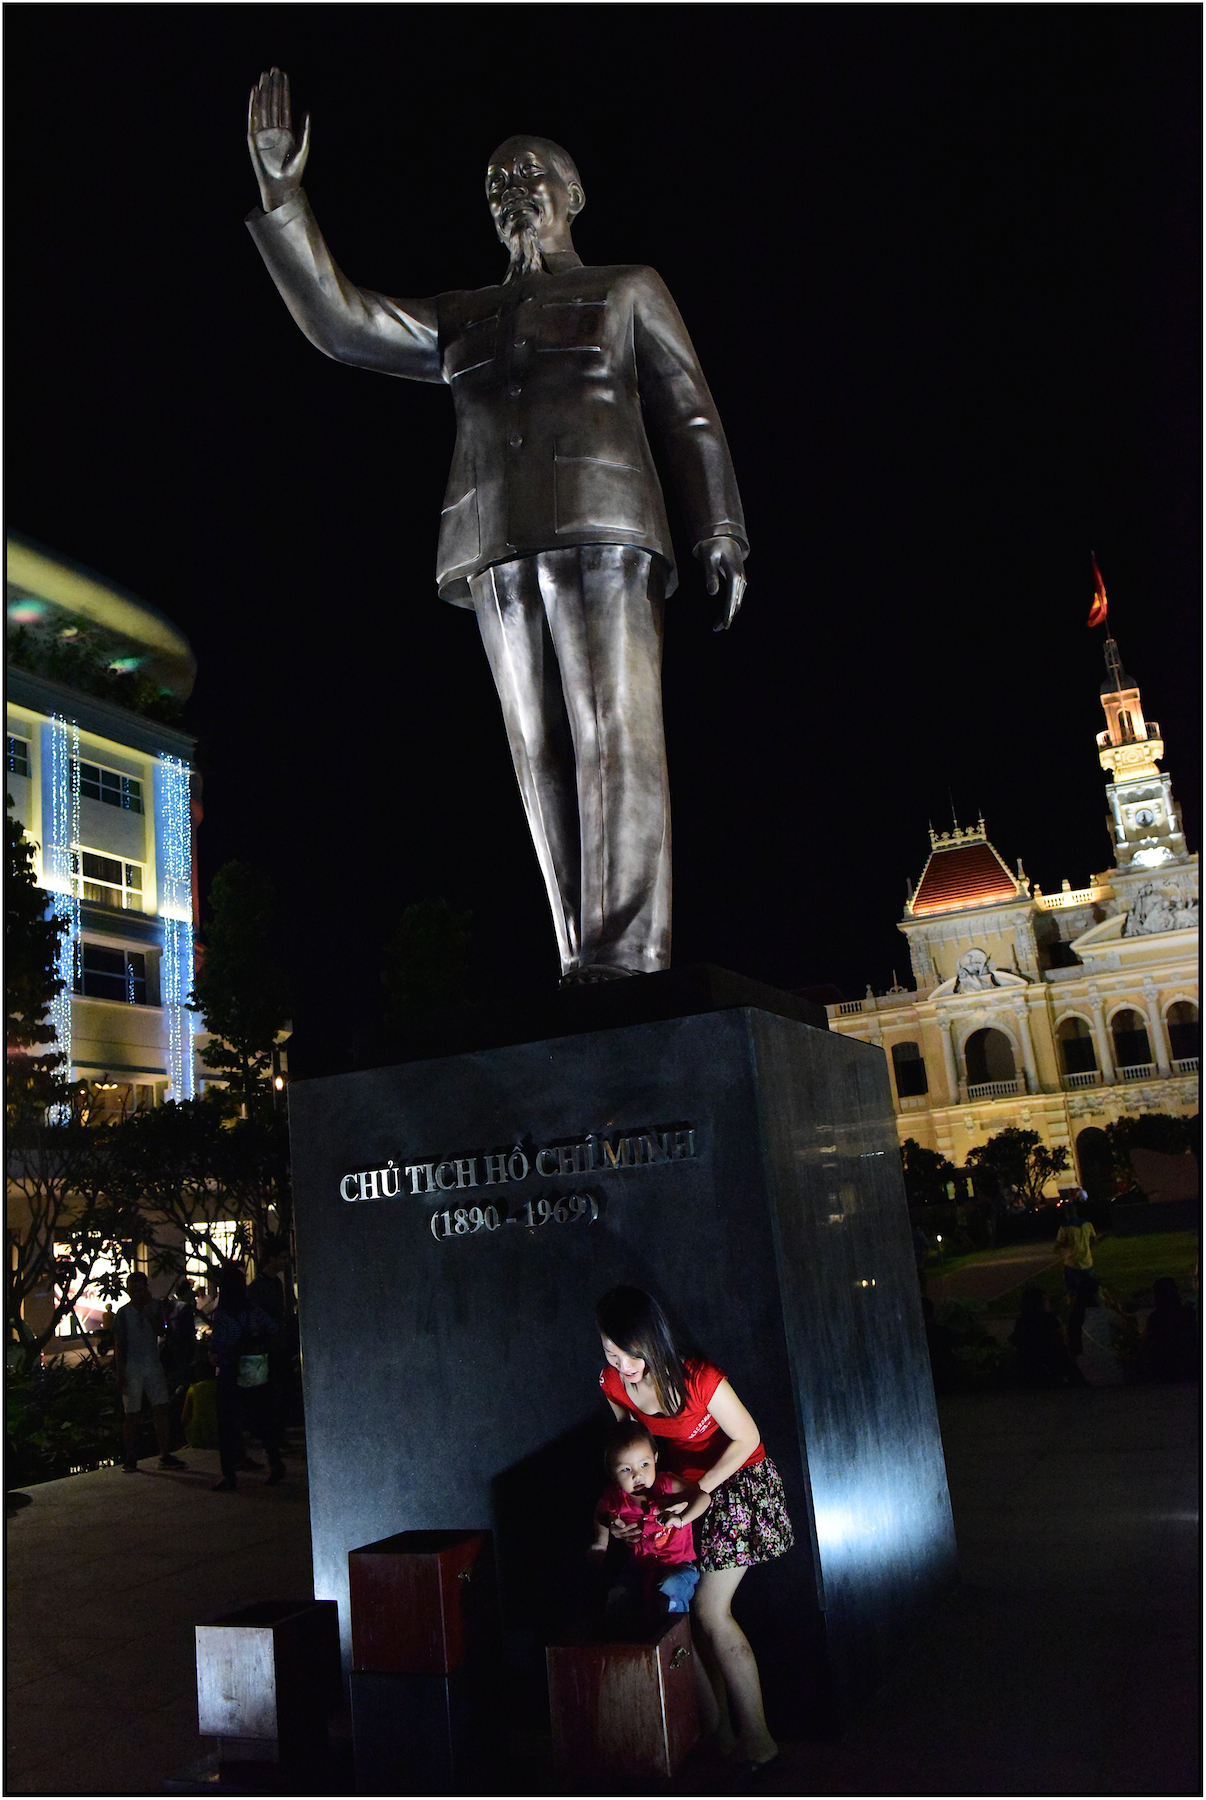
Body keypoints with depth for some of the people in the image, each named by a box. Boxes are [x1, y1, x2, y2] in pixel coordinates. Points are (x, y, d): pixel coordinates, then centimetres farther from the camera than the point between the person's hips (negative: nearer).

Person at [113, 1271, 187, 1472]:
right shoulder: (123, 1312, -1)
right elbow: (118, 1345, -3)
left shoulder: (155, 1306, 7)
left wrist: (149, 1312, -14)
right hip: (132, 1367, -2)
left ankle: (165, 1455, -1)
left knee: (161, 1410, -4)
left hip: (153, 1365, 2)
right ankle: (130, 1458, 14)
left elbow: (161, 1332, -5)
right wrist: (120, 1375, -8)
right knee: (132, 1415, 3)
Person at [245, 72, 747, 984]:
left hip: (602, 531, -4)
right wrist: (282, 194, 10)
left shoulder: (630, 290, 18)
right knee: (544, 754, -6)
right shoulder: (463, 319, 28)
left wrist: (722, 538, -5)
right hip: (500, 549, 4)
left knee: (615, 737, -17)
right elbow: (341, 321, 18)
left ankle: (627, 961, -24)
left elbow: (691, 421, 9)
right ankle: (587, 966, -8)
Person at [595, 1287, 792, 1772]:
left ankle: (756, 1736, 2)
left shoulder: (699, 1379, -32)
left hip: (738, 1480, -5)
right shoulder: (613, 1384, -14)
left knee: (710, 1609, -9)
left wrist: (702, 1490, -21)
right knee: (701, 1607, 4)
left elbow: (747, 1438, -17)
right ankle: (715, 1718, 21)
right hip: (686, 1484, 6)